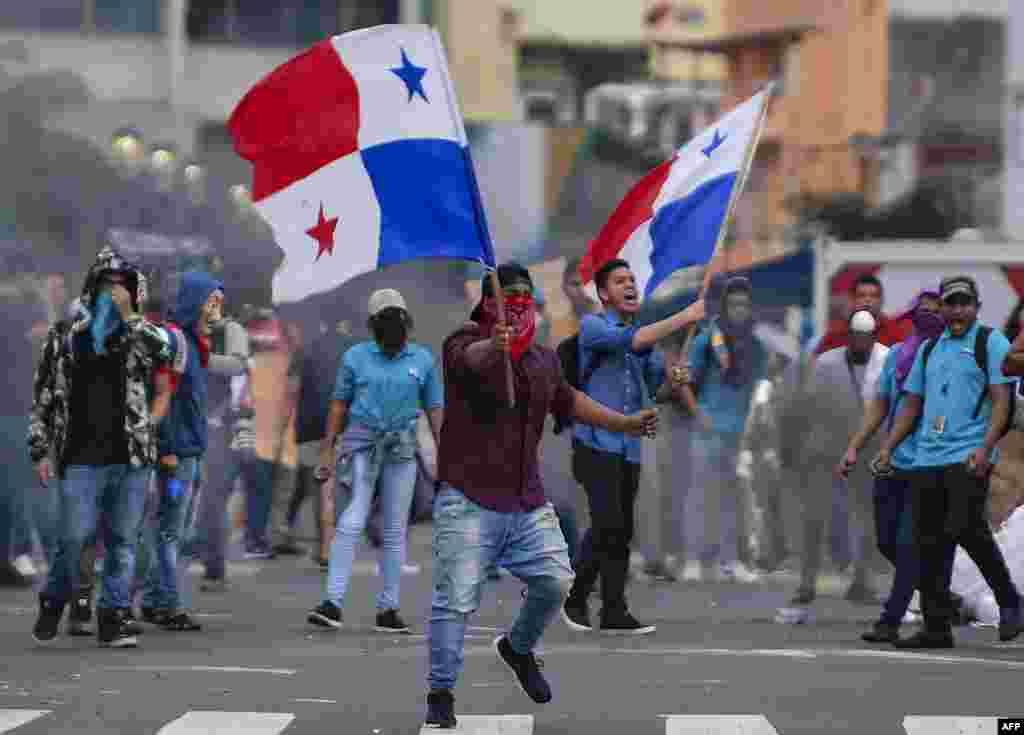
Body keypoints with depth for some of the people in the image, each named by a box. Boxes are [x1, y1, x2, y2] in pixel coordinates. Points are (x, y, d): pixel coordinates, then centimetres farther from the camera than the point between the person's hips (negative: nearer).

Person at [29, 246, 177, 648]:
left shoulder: (140, 336, 8)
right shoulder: (64, 337, 8)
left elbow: (170, 347, -15)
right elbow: (43, 397, 10)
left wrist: (128, 316, -13)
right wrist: (41, 452, 5)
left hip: (131, 460, 1)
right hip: (81, 460, -1)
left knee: (122, 540, 3)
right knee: (73, 538, -4)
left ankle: (113, 615, 11)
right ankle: (54, 602, 19)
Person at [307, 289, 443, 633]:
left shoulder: (423, 360, 3)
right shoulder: (356, 357, -1)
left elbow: (435, 410, 6)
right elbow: (339, 404, 4)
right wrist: (326, 452, 0)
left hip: (400, 451, 2)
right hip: (360, 446, -2)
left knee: (394, 530, 4)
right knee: (352, 523, -16)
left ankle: (387, 609, 12)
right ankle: (333, 604, -19)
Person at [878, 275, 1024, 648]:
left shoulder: (991, 343, 2)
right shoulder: (929, 350, 20)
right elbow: (912, 405, 24)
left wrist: (985, 448, -19)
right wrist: (887, 447, 12)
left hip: (968, 458, -6)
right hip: (928, 459, 6)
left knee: (967, 530, -18)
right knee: (929, 542, 3)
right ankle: (936, 628, 8)